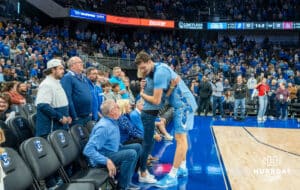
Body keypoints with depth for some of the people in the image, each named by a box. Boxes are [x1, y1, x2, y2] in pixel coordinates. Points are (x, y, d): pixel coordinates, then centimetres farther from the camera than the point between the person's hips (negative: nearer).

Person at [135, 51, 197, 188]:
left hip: (183, 104, -10)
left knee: (180, 138, -9)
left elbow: (156, 100, -21)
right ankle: (182, 168, 28)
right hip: (183, 103, 10)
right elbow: (164, 95, 6)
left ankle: (172, 176, -6)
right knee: (181, 137, 16)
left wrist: (142, 94, -5)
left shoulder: (159, 72, -23)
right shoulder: (158, 69, 7)